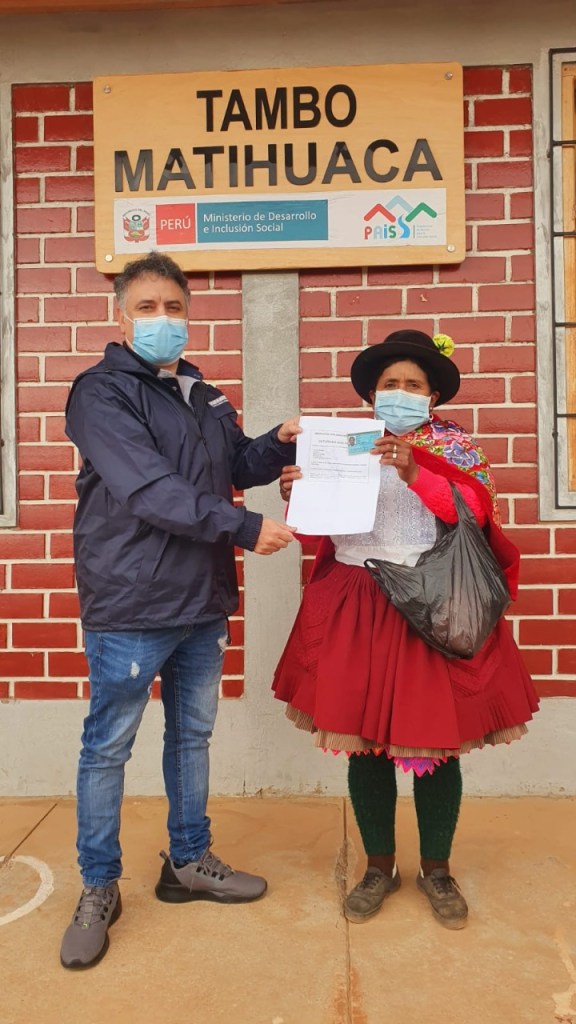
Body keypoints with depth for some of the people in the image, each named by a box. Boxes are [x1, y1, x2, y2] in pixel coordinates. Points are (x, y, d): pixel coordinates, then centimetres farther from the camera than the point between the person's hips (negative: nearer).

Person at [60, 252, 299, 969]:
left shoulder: (204, 397, 13)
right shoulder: (102, 393, -10)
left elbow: (238, 466, 23)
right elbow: (148, 489, -22)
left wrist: (280, 442, 3)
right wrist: (244, 528, -24)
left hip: (203, 603, 7)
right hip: (129, 607, -7)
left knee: (192, 735, 18)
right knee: (107, 747, 7)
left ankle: (189, 863, 37)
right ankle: (99, 889, 27)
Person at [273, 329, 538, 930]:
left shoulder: (454, 447, 6)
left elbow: (474, 513, -11)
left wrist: (415, 474, -23)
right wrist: (296, 496, -13)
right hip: (357, 612, 2)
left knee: (435, 742, 5)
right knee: (364, 742, 7)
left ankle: (436, 870, 29)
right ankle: (379, 867, 28)